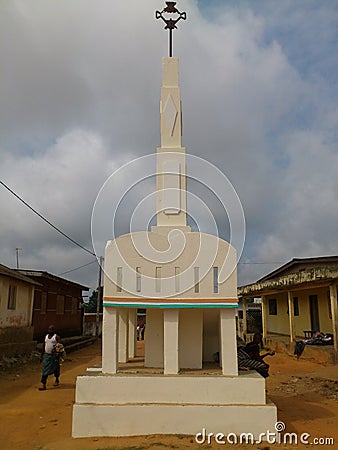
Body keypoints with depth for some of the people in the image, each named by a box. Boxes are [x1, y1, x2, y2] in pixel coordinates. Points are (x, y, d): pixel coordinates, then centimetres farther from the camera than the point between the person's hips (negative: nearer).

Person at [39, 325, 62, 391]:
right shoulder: (46, 336, 9)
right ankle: (43, 385, -5)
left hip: (54, 355, -4)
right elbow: (43, 346, 15)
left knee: (55, 369, 12)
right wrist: (41, 355, 14)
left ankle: (57, 380, 37)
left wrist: (58, 353, -28)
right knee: (45, 370, -4)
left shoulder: (57, 337, -7)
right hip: (46, 355, 4)